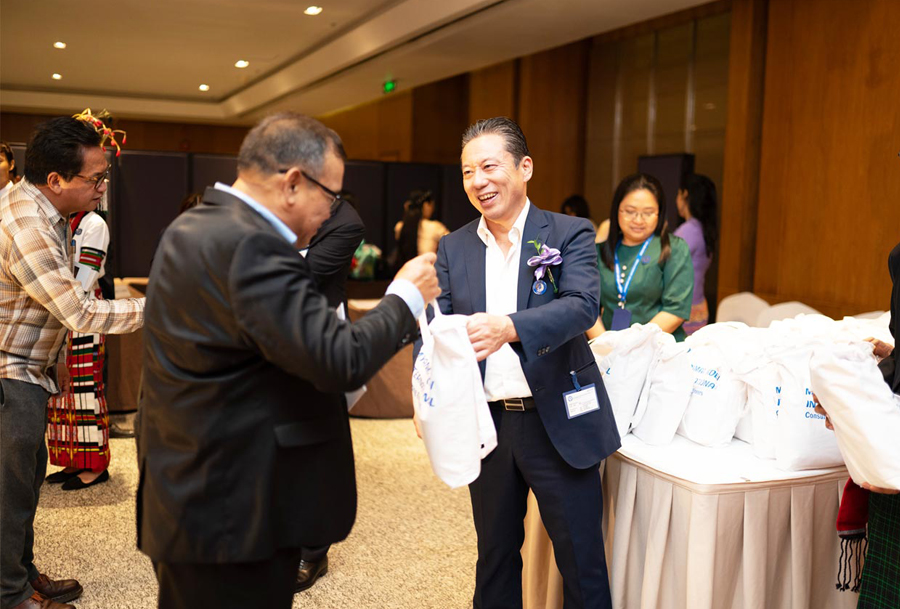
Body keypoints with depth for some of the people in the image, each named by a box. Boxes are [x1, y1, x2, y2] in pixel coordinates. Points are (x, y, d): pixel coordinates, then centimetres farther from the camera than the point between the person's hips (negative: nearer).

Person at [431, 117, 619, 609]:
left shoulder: (570, 234, -4)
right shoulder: (453, 248, 6)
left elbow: (582, 306, -20)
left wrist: (509, 327, -39)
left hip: (558, 422, -3)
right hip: (486, 421, 3)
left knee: (581, 561, 9)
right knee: (494, 555, 19)